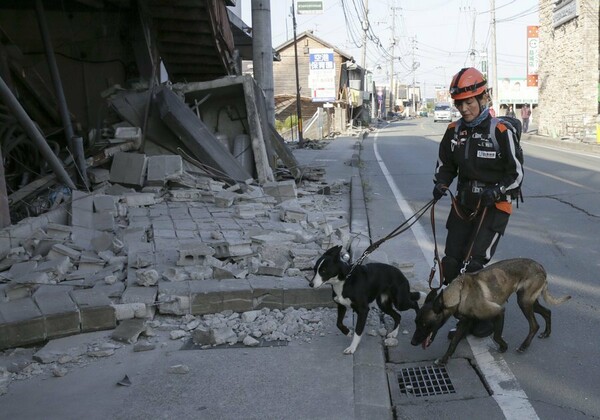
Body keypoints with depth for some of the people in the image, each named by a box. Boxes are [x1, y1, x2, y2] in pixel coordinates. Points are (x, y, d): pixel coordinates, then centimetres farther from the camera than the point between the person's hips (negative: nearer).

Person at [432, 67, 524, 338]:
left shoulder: (500, 132, -13)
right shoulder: (454, 131, 2)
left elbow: (516, 174, -6)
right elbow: (445, 165, 14)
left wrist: (496, 191, -22)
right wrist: (441, 184, -6)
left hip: (494, 207, -6)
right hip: (463, 205, 6)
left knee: (472, 267, -13)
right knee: (451, 265, 3)